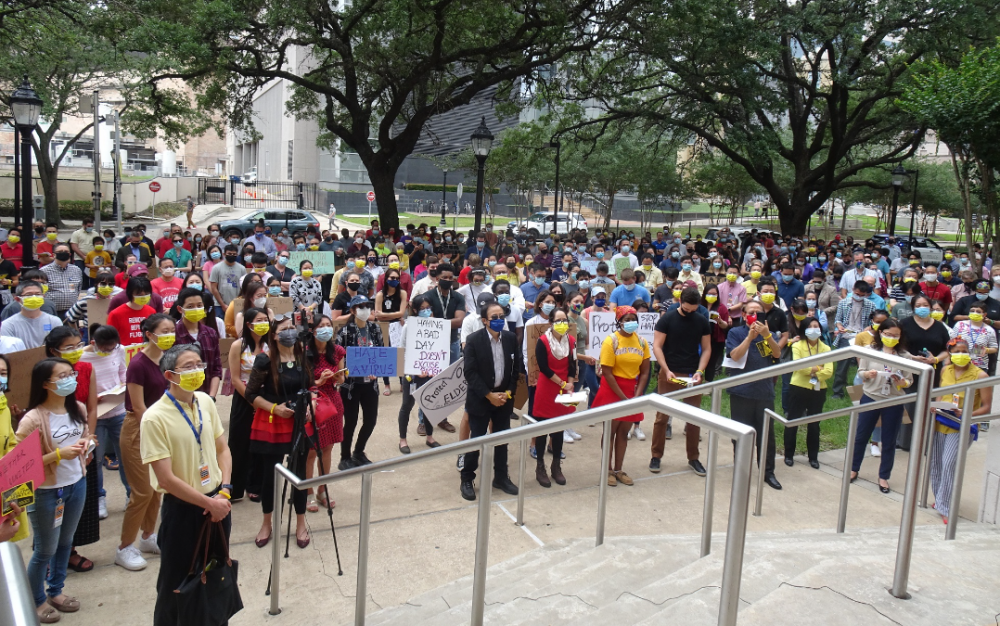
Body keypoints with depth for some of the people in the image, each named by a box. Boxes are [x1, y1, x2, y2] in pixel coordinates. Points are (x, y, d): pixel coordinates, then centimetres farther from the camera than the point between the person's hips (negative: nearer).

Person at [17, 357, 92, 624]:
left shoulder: (78, 408, -3)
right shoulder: (32, 420, -23)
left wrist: (85, 444, -7)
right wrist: (59, 454, -28)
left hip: (77, 484, 6)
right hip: (46, 492, -6)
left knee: (66, 542, 21)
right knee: (45, 550, 12)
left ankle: (55, 591, 42)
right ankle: (36, 601, 35)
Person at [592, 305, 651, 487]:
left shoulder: (641, 342, 2)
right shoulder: (611, 341, -11)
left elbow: (644, 372, 3)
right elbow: (607, 372, -14)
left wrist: (637, 396, -8)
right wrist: (623, 398, -15)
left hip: (632, 390, 4)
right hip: (611, 391, -4)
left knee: (623, 432, 11)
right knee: (610, 431, 4)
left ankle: (618, 470, 20)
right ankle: (608, 470, 14)